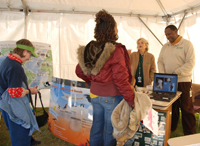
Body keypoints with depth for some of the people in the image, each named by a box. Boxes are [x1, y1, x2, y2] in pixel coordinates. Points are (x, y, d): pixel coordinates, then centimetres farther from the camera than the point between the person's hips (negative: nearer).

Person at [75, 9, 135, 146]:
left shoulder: (89, 49, 0)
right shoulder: (115, 50, -20)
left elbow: (79, 71, 8)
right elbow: (120, 79, -22)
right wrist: (131, 99, -14)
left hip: (95, 94, 6)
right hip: (112, 96, -6)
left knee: (96, 126, 21)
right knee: (110, 129, 12)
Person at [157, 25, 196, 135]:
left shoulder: (186, 44, -3)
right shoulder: (165, 47, 13)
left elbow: (191, 63, -11)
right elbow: (160, 62, 13)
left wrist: (176, 73, -19)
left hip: (183, 81, -4)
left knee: (186, 108, 3)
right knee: (171, 106, 13)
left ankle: (190, 134, 16)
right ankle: (171, 128, 30)